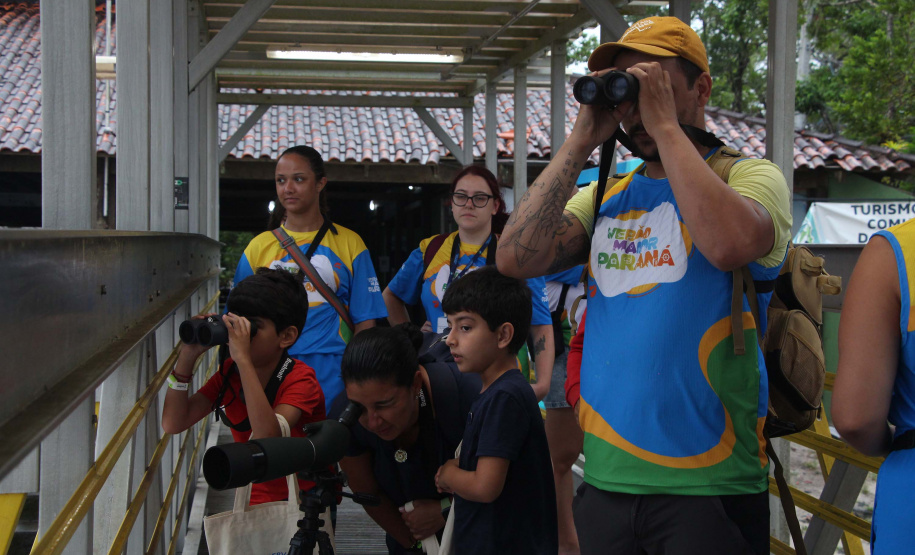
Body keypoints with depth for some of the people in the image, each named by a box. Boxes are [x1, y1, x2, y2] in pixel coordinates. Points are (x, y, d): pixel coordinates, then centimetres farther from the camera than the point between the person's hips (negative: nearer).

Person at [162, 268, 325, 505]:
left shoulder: (299, 378, -14)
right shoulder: (230, 372, 2)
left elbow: (268, 439, -32)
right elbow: (173, 424, -4)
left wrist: (243, 359, -33)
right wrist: (187, 355, -13)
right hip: (254, 500, 4)